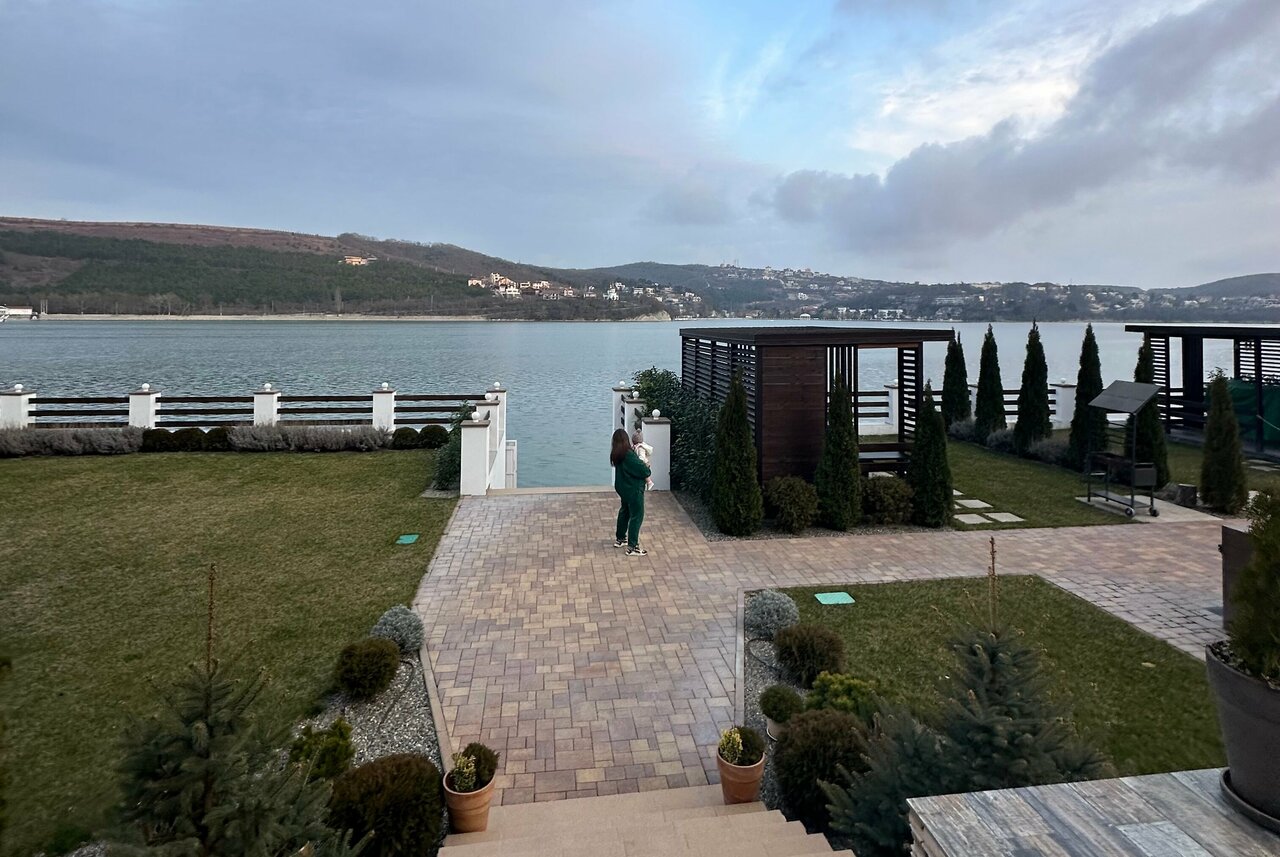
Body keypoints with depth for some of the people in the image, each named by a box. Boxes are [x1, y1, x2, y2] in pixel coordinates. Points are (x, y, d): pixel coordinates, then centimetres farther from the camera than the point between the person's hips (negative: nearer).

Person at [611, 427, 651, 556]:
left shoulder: (616, 454, 0)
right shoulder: (628, 454, -27)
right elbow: (642, 469, -24)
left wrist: (642, 465, -3)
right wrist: (647, 468, -3)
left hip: (623, 487, 9)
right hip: (633, 489, -9)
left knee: (624, 511, 24)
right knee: (637, 516, 0)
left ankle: (619, 539, 36)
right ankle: (632, 547, 3)